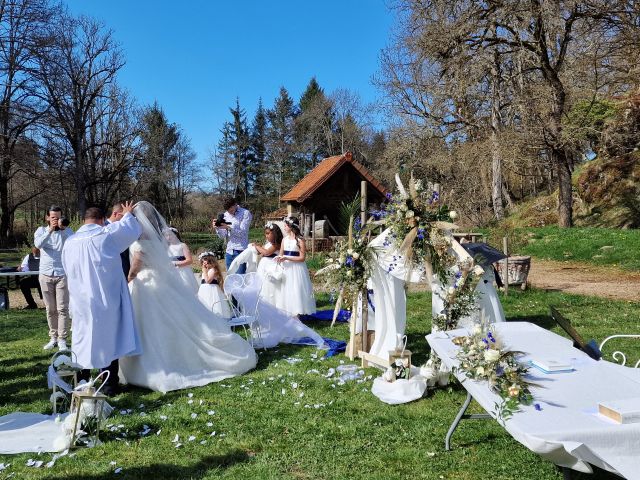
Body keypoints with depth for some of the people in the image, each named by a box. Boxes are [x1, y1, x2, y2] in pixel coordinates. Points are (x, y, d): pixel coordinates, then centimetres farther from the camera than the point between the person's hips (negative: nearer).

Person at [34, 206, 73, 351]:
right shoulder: (41, 230, 6)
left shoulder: (67, 231, 2)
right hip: (45, 275, 2)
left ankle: (62, 339, -1)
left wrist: (63, 228, -27)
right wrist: (50, 230, -24)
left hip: (62, 275, -2)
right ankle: (53, 337, 17)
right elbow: (38, 244, -15)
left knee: (62, 309, -4)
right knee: (50, 309, 8)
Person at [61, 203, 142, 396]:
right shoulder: (107, 234, -8)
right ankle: (110, 385, 13)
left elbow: (69, 271, 14)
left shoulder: (70, 242, 3)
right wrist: (127, 214, 25)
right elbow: (133, 229, 6)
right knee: (109, 340, 7)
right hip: (107, 300, -2)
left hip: (81, 302, 3)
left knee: (83, 341, 14)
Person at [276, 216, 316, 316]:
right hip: (286, 268, 6)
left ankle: (296, 313, 4)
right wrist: (279, 258, -12)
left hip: (296, 269, -6)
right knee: (286, 290, 8)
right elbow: (281, 254, 12)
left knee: (296, 290, -3)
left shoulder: (300, 240, -10)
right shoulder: (284, 239, 7)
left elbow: (302, 258, -13)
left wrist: (287, 258, -18)